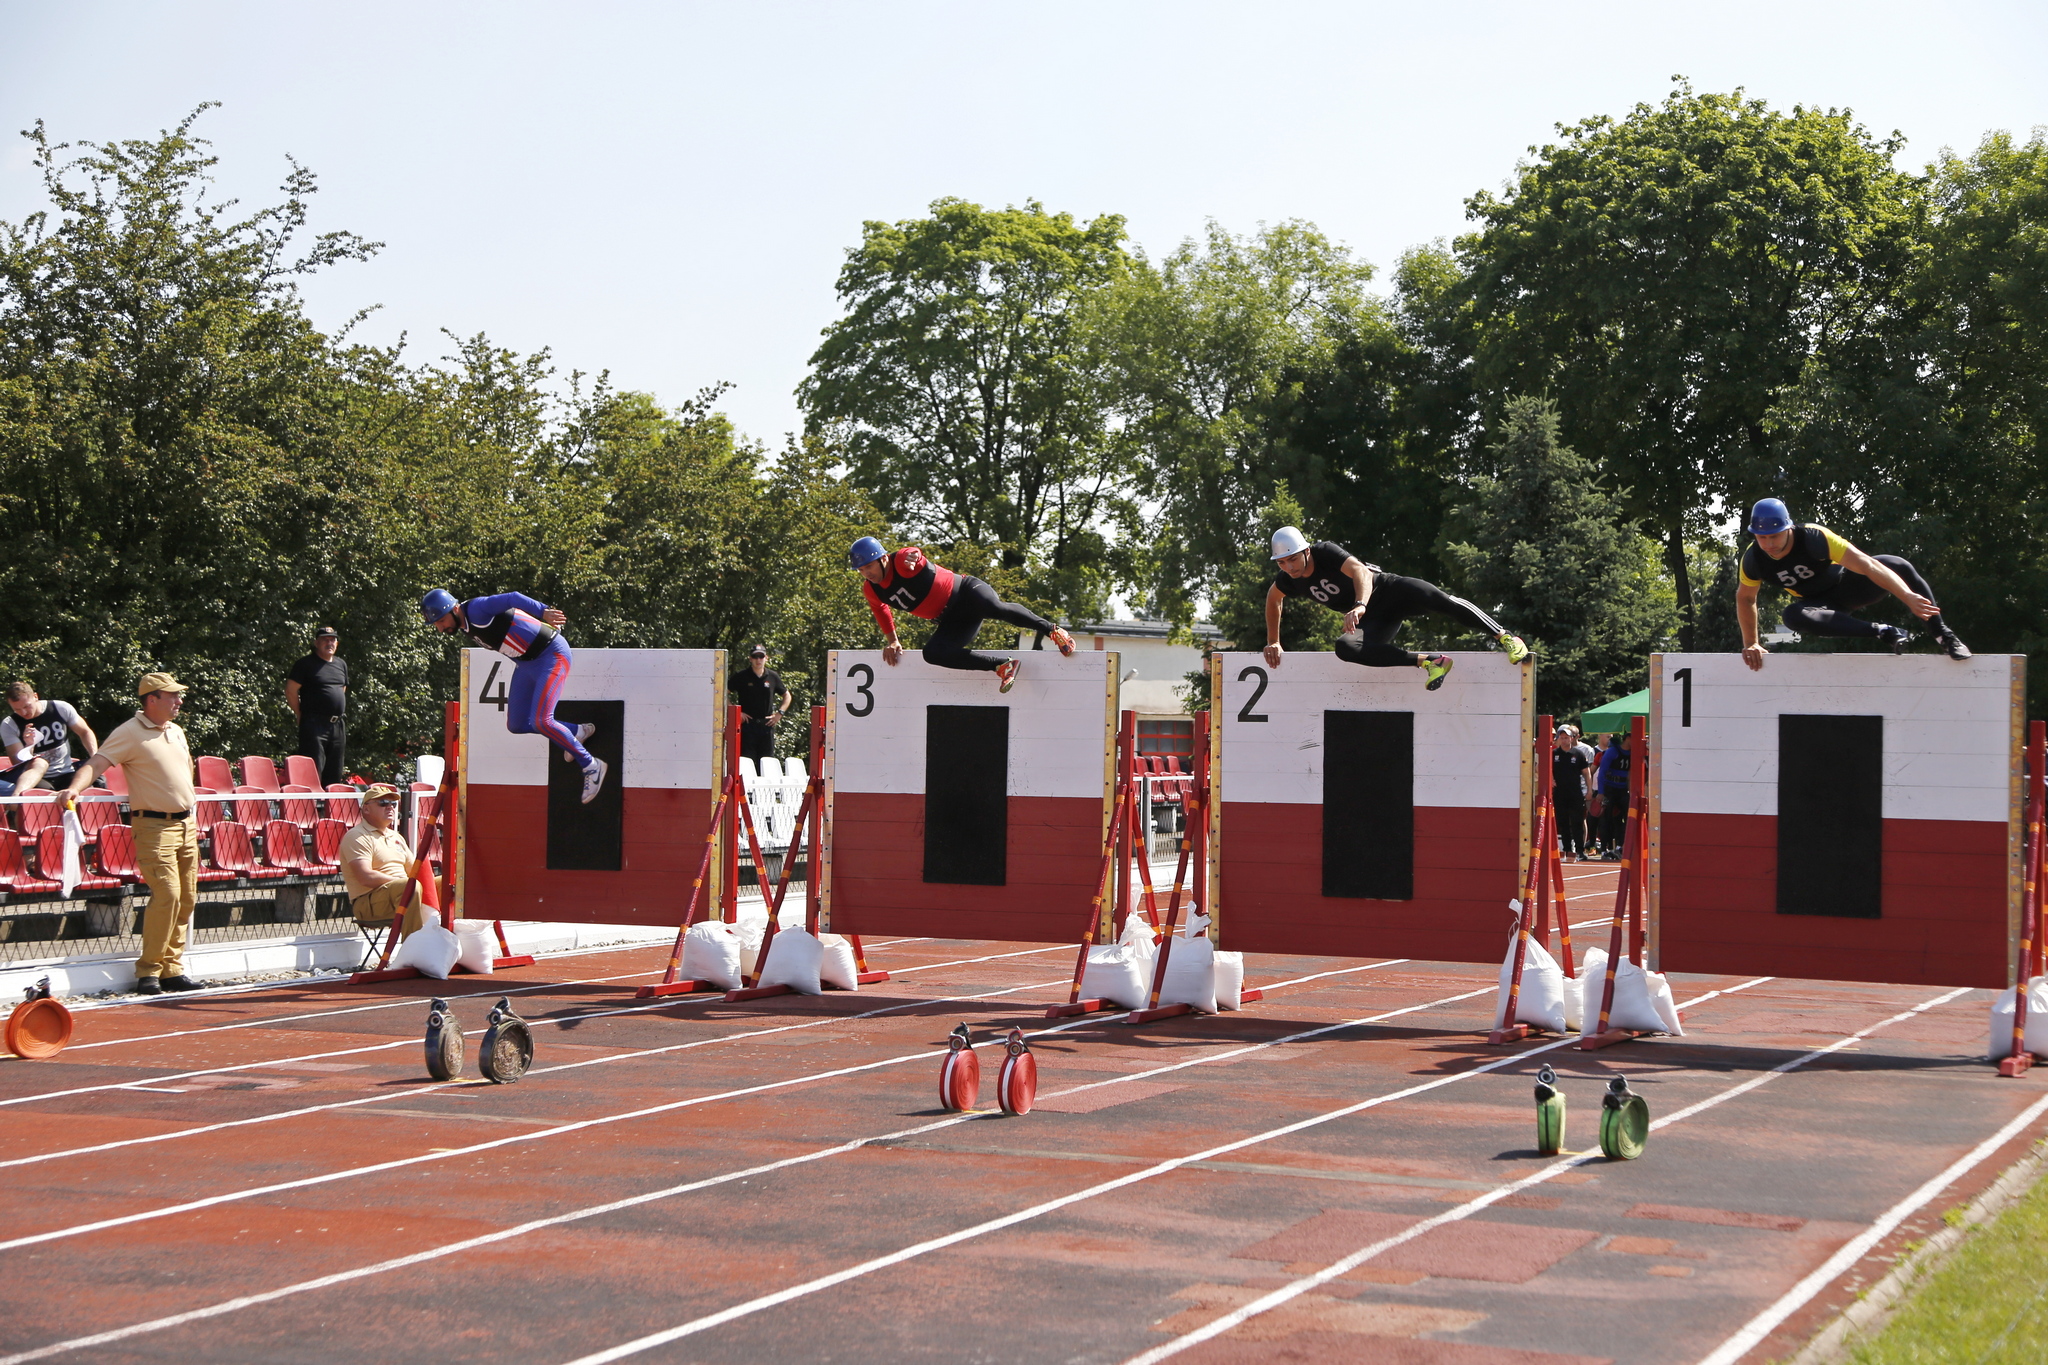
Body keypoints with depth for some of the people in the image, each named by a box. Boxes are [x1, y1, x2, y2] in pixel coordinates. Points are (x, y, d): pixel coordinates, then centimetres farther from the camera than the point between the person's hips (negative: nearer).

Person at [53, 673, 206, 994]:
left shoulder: (177, 731, 15)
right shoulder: (129, 733, -9)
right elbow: (96, 763, -18)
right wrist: (75, 788, -37)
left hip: (185, 823, 8)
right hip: (154, 826, -8)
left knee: (187, 898, 5)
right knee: (167, 895, -16)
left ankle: (172, 970, 11)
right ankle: (148, 971, -8)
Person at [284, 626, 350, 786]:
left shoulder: (341, 664, 17)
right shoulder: (306, 664, -3)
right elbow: (290, 690, -5)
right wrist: (301, 714, -2)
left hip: (337, 725, 7)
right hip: (314, 723, -7)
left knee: (335, 775, 8)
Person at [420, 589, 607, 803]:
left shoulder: (476, 609, -20)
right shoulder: (465, 626, 6)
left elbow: (512, 599, -29)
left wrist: (543, 612, -40)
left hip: (551, 655, -10)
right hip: (526, 663, 10)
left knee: (540, 721, -19)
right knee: (516, 725, 9)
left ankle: (591, 766, -5)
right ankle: (577, 732, 26)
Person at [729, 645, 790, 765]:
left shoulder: (773, 677, 9)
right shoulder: (741, 676, 0)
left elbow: (787, 696, 21)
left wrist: (779, 713, 7)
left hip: (767, 724, 3)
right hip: (747, 724, -3)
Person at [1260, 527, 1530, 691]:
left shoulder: (1326, 552, -22)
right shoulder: (1288, 581, -3)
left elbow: (1360, 571, -38)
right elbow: (1273, 598, 22)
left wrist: (1360, 605, -56)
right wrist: (1273, 641, 22)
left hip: (1388, 589, -5)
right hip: (1372, 621, 5)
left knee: (1441, 601, -30)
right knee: (1345, 648, -27)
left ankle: (1504, 637, -15)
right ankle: (1427, 661, -27)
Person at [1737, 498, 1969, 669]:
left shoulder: (1814, 538, -31)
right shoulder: (1754, 560, -21)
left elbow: (1867, 565, -38)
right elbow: (1745, 598, 0)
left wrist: (1908, 597, -46)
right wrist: (1751, 644, -5)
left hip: (1846, 584, -2)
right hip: (1821, 604, 2)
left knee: (1899, 566, -30)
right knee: (1793, 615, -35)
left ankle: (1943, 634, -18)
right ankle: (1883, 633, -31)